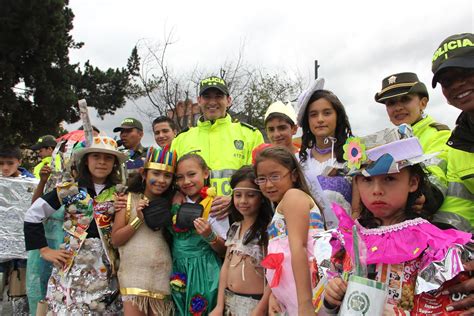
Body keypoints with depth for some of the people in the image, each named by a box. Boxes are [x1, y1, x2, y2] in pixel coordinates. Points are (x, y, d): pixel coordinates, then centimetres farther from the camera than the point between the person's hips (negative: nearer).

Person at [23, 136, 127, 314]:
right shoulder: (69, 189, 0)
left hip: (105, 267, 1)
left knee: (103, 310, 6)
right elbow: (32, 215, 4)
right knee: (67, 309, -1)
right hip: (72, 264, -1)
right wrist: (44, 250, 1)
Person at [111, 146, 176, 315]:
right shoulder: (129, 199, 2)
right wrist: (139, 219, -12)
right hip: (133, 275, -2)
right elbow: (115, 240, -2)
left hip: (162, 276, 2)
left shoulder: (171, 203, 7)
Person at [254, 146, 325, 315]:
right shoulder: (280, 208, 23)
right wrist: (272, 295, 8)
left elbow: (298, 248, -17)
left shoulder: (293, 195, -6)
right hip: (289, 297, 9)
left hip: (304, 290, -9)